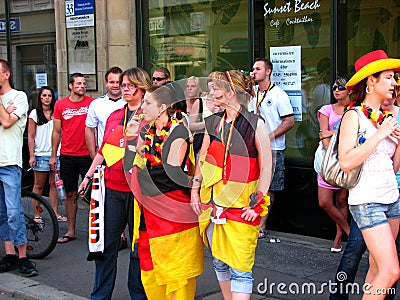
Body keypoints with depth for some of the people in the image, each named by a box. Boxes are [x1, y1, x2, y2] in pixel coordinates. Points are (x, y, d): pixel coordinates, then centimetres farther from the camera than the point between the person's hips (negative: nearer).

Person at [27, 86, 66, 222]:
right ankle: (36, 214, 8)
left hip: (56, 153, 3)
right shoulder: (35, 113, 4)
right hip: (40, 154, -2)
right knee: (39, 185, 2)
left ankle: (55, 213, 10)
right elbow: (31, 136, 2)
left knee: (54, 184, 5)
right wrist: (31, 156, -5)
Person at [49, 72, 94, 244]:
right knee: (70, 194, 9)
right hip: (67, 157, 2)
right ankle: (71, 231, 18)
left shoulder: (92, 103, -1)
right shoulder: (60, 105, 5)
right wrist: (53, 156, 8)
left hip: (87, 155, -2)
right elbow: (56, 131, 10)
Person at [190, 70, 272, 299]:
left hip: (242, 209, -6)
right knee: (219, 262, 15)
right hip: (213, 204, 6)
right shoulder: (213, 123, 9)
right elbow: (202, 159, 19)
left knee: (240, 269, -6)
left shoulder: (256, 124, -7)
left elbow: (266, 166, -6)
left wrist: (257, 202, -10)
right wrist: (195, 190, 12)